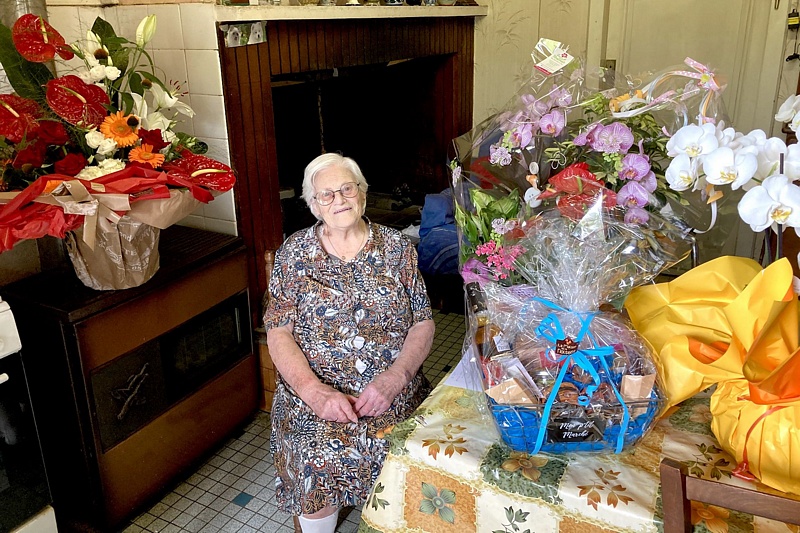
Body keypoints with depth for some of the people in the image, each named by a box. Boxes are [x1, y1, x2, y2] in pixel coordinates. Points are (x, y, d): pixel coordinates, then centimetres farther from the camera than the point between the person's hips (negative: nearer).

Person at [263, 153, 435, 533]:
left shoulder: (396, 247, 5)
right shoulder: (293, 254, 4)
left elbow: (423, 323, 3)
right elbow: (278, 333, -1)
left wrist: (393, 379, -14)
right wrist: (315, 391, -17)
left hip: (394, 392, 1)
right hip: (316, 392, 0)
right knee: (318, 461, -23)